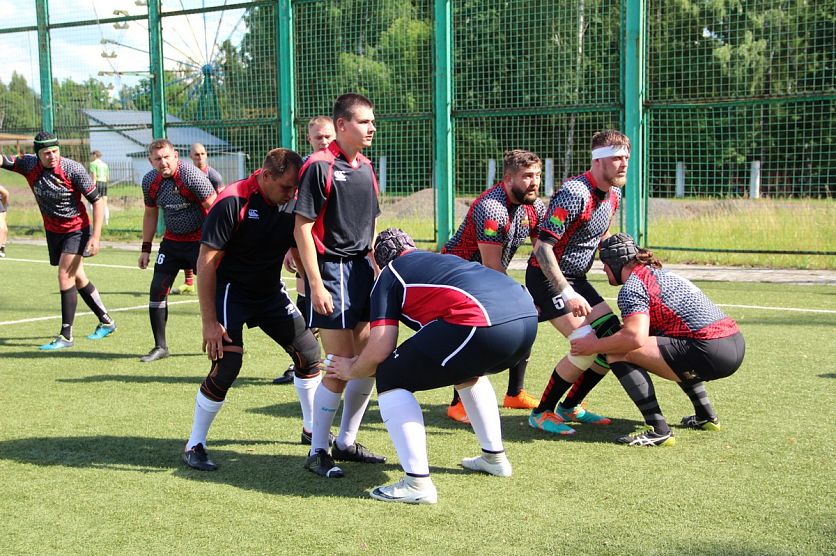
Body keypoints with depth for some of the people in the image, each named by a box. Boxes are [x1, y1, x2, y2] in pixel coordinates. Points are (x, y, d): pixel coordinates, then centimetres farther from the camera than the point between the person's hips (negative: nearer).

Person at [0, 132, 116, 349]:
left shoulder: (73, 169, -21)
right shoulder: (29, 164, -10)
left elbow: (97, 200, -16)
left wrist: (96, 237, -19)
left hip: (77, 229, -5)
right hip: (52, 231, 6)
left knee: (65, 276, -14)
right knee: (77, 278, 13)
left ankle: (66, 335, -8)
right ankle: (106, 322, 29)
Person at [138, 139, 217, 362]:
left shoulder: (191, 175, -20)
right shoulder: (150, 181, -1)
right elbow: (150, 214, 14)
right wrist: (146, 248, 12)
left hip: (200, 239, -5)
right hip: (172, 241, 5)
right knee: (157, 289, -2)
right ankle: (160, 346, 9)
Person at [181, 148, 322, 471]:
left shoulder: (291, 203, -7)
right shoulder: (233, 202, -23)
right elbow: (206, 262, -21)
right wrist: (209, 321, -22)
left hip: (271, 292, 6)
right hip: (231, 291, -6)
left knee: (309, 352, 6)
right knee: (227, 365, -19)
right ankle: (194, 446, 0)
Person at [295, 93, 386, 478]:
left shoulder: (365, 168, 12)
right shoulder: (319, 166, -11)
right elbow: (302, 228, -13)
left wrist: (375, 269, 15)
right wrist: (315, 284, -18)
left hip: (362, 269, 8)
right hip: (331, 270, -8)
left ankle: (345, 443, 24)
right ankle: (317, 452, 7)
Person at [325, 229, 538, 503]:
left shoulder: (388, 276, 16)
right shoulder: (444, 258, 35)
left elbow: (380, 349, 6)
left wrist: (351, 371, 27)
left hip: (483, 325, -8)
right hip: (528, 318, 8)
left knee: (391, 378, 7)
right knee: (467, 371, 38)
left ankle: (418, 483, 1)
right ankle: (494, 457, 43)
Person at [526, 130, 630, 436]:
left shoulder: (614, 195, 4)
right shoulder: (574, 194, -24)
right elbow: (542, 247, -27)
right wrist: (566, 294, -28)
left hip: (576, 279, 9)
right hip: (546, 278, -9)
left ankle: (569, 407, 18)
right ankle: (542, 413, -3)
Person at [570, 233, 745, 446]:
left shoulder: (632, 287, -5)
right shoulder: (659, 272, 24)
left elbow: (635, 338, -21)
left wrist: (594, 345, -7)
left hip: (712, 353, -10)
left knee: (619, 353, -9)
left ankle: (658, 430, -12)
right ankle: (706, 417, 38)